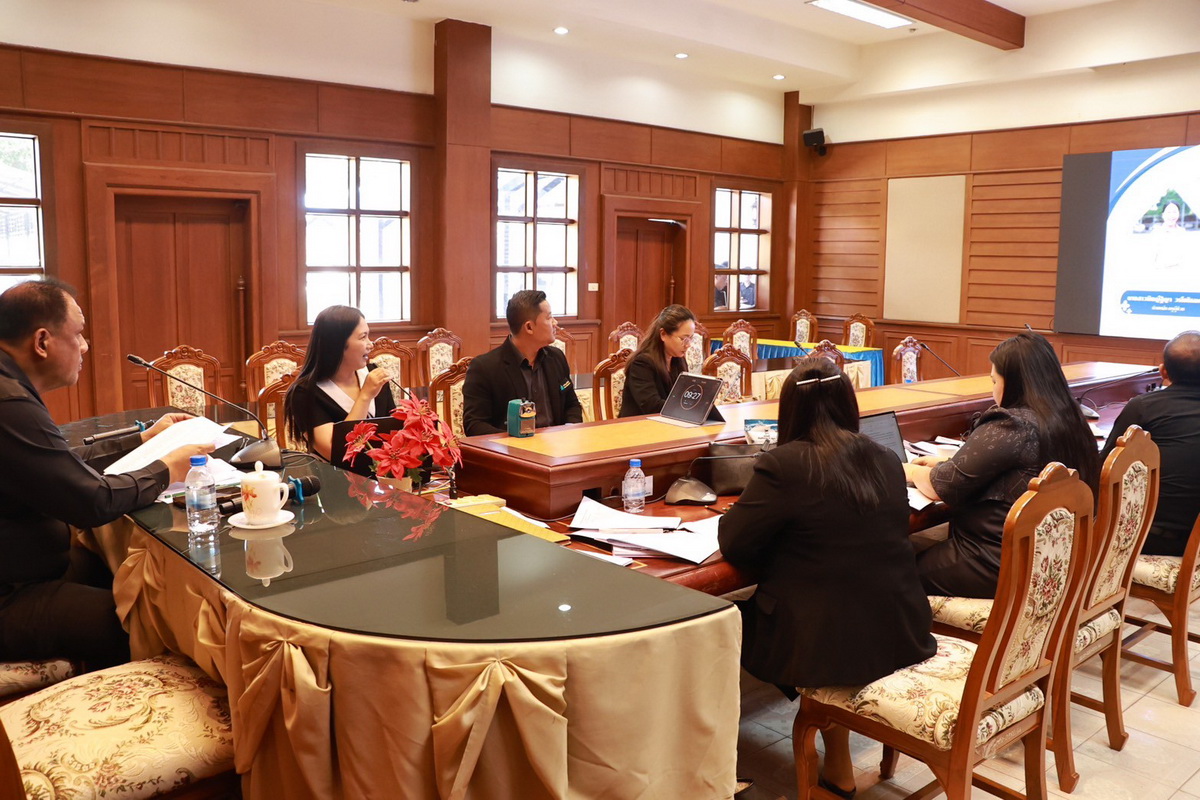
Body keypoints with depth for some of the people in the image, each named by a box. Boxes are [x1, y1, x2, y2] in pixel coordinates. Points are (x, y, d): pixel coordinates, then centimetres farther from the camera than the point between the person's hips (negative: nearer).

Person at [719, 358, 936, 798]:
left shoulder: (783, 465, -16)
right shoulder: (887, 461, 4)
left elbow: (733, 546, -10)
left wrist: (742, 509, 9)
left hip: (826, 647, -5)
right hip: (903, 636, 6)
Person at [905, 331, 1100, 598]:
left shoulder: (1009, 428, -22)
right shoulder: (1073, 423, 4)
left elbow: (942, 488, -15)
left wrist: (912, 471, 5)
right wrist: (945, 463, 18)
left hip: (998, 569, -9)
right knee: (926, 551, 22)